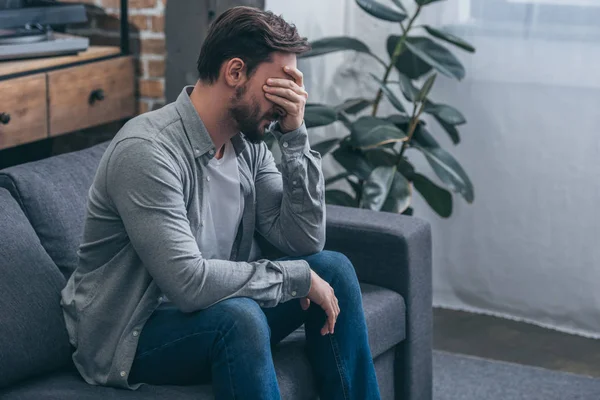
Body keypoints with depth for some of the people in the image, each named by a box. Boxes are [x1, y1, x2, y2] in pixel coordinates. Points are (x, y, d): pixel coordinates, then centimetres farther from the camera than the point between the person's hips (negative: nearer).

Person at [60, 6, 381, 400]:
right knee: (238, 315, -34)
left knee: (333, 269, -3)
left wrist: (295, 137, -14)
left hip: (218, 311, 8)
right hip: (127, 337, -8)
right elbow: (189, 283, -32)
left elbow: (305, 240, -5)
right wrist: (298, 276, -22)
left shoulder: (248, 141, -1)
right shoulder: (146, 150, -26)